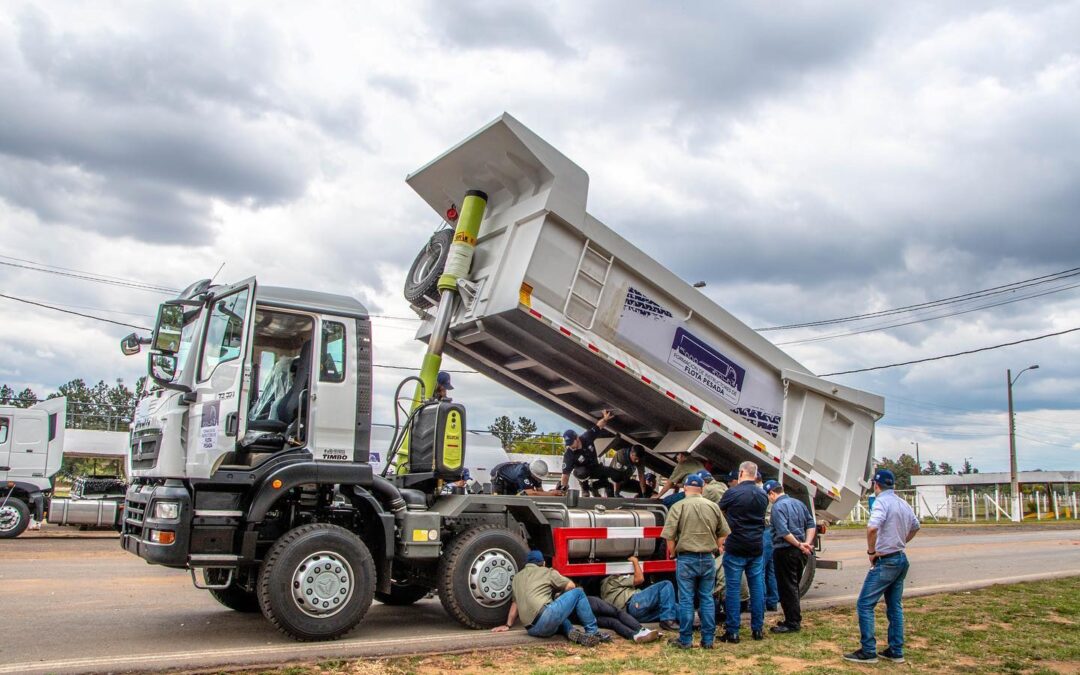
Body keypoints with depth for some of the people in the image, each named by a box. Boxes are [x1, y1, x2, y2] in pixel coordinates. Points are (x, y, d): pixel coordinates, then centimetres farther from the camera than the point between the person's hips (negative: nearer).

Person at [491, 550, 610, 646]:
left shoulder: (517, 578, 28)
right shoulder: (547, 572, 13)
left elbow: (515, 603, 33)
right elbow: (570, 586, 16)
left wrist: (507, 625, 42)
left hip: (531, 629, 6)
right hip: (545, 618, -6)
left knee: (558, 613, 35)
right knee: (578, 593, 8)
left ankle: (571, 632, 2)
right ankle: (592, 632, 4)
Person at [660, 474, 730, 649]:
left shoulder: (678, 506, -7)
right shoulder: (713, 507, 3)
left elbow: (669, 535, -10)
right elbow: (723, 533, 10)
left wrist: (672, 553, 6)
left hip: (686, 559, -3)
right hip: (708, 559, 3)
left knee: (686, 600, 3)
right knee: (707, 599, 10)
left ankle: (685, 640, 9)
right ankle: (708, 640, 14)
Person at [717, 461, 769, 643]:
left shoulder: (732, 493, -11)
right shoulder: (763, 495, 5)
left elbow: (719, 511, 5)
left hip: (735, 548, -5)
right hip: (756, 548, 5)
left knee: (732, 589, 0)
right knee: (757, 587, 10)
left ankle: (732, 631, 2)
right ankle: (758, 629, 16)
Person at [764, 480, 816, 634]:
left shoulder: (778, 507, -13)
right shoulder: (798, 503, 13)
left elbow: (783, 532, -24)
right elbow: (811, 525, 12)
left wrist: (799, 545, -19)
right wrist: (807, 543, 1)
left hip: (785, 551, -8)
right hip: (800, 552, 8)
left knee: (787, 588, 0)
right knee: (794, 586, 19)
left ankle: (792, 623, 2)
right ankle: (795, 619, 27)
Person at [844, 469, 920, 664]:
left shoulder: (882, 502, -16)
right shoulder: (903, 503, 10)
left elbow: (872, 527, -32)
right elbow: (915, 527, 28)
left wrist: (871, 551, -18)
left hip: (885, 561, -9)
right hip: (901, 559, 9)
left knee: (865, 605, -3)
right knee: (895, 606, 15)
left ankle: (868, 652, -4)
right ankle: (896, 651, 18)